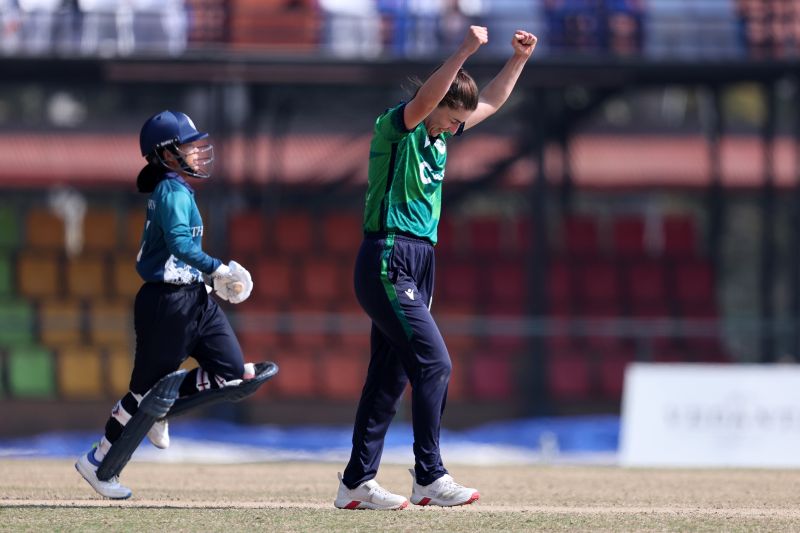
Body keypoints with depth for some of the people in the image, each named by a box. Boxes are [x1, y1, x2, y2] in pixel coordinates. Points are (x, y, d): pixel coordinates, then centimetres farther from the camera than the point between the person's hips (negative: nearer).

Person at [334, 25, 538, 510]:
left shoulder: (439, 135, 15)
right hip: (387, 263, -9)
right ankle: (430, 479, -12)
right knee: (434, 363, -14)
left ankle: (357, 482, 12)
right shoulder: (396, 127, -9)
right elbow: (424, 99, -30)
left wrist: (519, 58, 13)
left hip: (416, 268, 9)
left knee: (392, 375, 8)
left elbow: (491, 103, 25)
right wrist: (464, 52, -38)